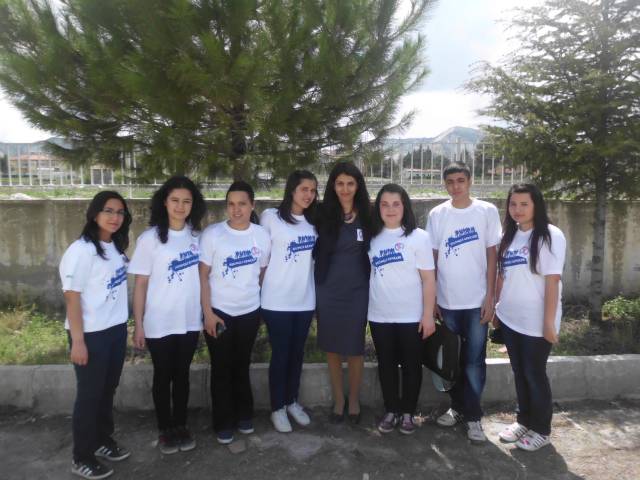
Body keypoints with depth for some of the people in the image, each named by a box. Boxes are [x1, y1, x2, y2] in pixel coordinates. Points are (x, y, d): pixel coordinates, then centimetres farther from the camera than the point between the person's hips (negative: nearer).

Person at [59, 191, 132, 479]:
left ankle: (103, 441, 37)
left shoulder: (116, 246, 5)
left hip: (116, 329, 7)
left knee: (108, 390, 19)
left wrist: (126, 325, 12)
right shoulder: (81, 250, -17)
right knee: (90, 395, 6)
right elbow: (72, 296, -17)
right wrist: (77, 341, -17)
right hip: (91, 334, -7)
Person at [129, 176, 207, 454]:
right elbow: (140, 284, -8)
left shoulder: (197, 235, 1)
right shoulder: (149, 239, -10)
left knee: (182, 374, 16)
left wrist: (208, 310, 5)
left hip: (190, 321, 3)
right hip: (159, 324, -3)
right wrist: (138, 325, -8)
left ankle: (181, 425, 34)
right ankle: (165, 430, 30)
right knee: (163, 376, 13)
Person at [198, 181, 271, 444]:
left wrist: (258, 301, 7)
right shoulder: (212, 234, -10)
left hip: (249, 312, 2)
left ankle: (244, 415, 34)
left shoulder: (261, 235, -2)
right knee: (222, 369, 8)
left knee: (242, 366, 15)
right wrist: (207, 312, -12)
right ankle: (223, 423, 24)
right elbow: (203, 276, -9)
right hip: (219, 312, -2)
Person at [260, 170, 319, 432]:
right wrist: (262, 286, -3)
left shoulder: (313, 221, 6)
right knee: (280, 354, 6)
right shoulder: (271, 217, -9)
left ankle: (292, 401, 33)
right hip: (277, 300, -4)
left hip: (305, 299, 5)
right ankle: (277, 408, 23)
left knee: (297, 353, 15)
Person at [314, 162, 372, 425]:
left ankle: (354, 399, 30)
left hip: (357, 290, 0)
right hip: (328, 290, 1)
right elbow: (318, 251, 3)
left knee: (355, 348, 8)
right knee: (332, 347, 10)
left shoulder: (366, 215, -1)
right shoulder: (324, 214, -2)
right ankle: (338, 400, 29)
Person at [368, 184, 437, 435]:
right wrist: (366, 310, 4)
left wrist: (428, 315, -10)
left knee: (411, 365, 9)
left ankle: (408, 413, 27)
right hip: (379, 317, 3)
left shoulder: (418, 237, -5)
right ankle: (392, 411, 28)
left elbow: (428, 278, -6)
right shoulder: (373, 237, 4)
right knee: (386, 365, 12)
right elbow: (368, 274, 9)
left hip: (411, 316, -3)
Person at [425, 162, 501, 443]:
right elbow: (431, 258, 4)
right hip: (446, 301, 2)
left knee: (475, 361, 3)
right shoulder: (437, 214, 1)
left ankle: (473, 416, 17)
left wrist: (490, 297, -5)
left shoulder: (487, 212, -2)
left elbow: (492, 256, 0)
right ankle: (458, 407, 31)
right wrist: (430, 298, 2)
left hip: (477, 301, -2)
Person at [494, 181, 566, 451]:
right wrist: (497, 308, 11)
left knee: (535, 375, 7)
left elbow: (553, 280, -15)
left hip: (536, 322, -6)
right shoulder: (510, 236, 8)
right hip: (509, 319, 6)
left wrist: (550, 322, -17)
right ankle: (524, 421, 34)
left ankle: (541, 430, 26)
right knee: (519, 373, 16)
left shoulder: (549, 236, -12)